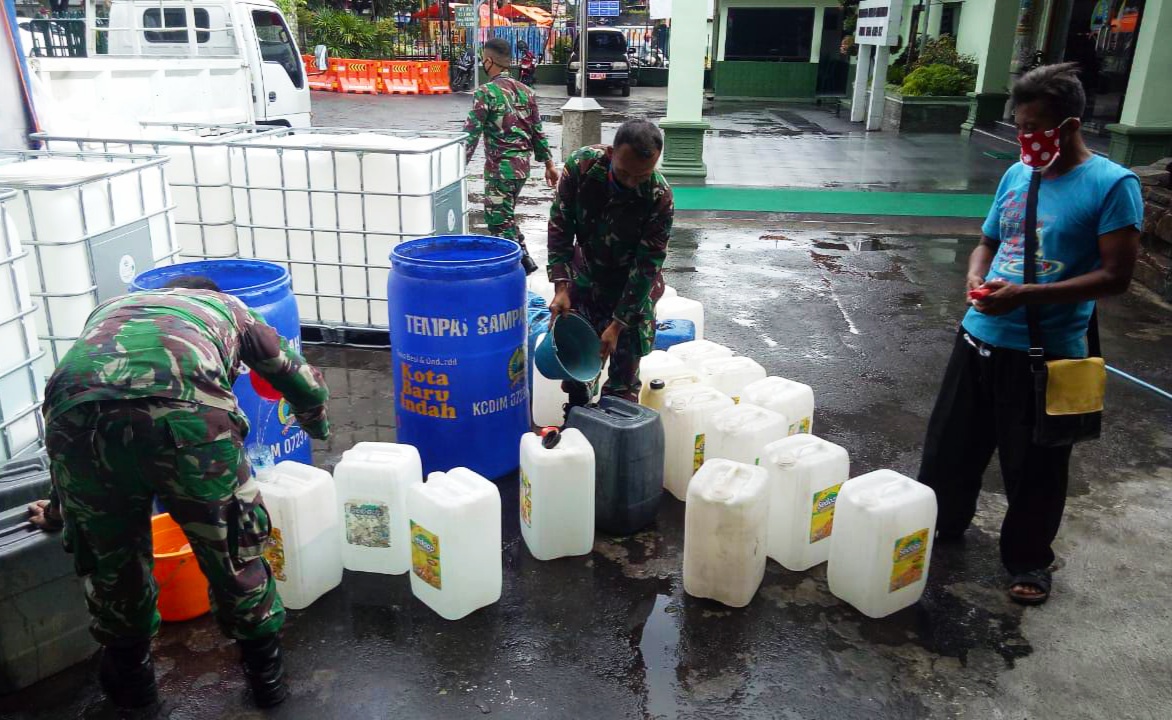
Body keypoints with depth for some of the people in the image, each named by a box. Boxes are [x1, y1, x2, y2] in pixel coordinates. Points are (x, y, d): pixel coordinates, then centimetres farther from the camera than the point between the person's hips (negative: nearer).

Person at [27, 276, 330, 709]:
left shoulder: (108, 309, 43)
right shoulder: (226, 306, 37)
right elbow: (307, 386, 42)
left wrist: (59, 510, 58)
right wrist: (317, 432, 65)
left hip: (73, 407, 3)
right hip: (185, 410, -2)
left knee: (109, 558, 26)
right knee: (230, 548, 20)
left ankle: (129, 678, 48)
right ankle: (265, 673, 39)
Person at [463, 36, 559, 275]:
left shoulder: (486, 92, -12)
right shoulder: (525, 91, 8)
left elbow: (471, 133, -15)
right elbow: (538, 132, 10)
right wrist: (549, 163, 17)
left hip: (500, 167, -7)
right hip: (522, 165, 8)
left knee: (499, 222, 1)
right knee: (506, 216, 22)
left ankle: (521, 261, 2)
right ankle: (523, 258, 23)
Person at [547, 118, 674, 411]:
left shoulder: (659, 197, -30)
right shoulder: (581, 165, -26)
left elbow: (647, 266, -23)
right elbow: (559, 225, -16)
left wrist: (618, 325, -23)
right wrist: (561, 287, -23)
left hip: (631, 279, -2)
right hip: (585, 269, 2)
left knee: (626, 351, -1)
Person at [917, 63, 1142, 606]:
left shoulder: (1112, 185, -10)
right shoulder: (1017, 174, 6)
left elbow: (1115, 275, -14)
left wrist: (1027, 295, -23)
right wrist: (977, 278, -7)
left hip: (1048, 352, -5)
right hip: (982, 336, 5)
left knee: (1034, 464, 9)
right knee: (952, 440, 16)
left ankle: (1029, 559, 30)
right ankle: (941, 521, 39)